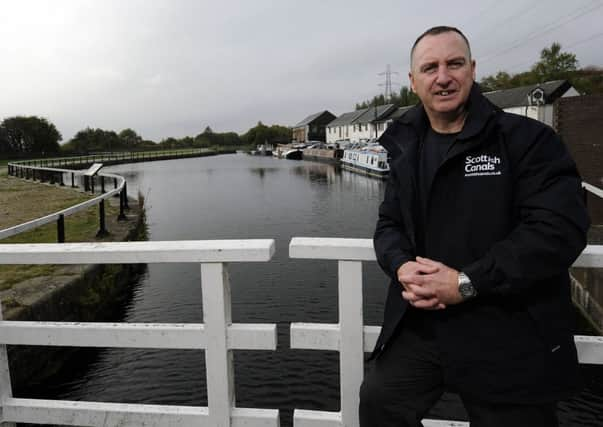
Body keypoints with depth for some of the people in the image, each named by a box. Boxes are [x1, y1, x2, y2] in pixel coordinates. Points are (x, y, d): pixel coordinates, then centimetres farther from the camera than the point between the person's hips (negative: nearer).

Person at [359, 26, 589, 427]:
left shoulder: (529, 139, -9)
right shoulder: (406, 149, 9)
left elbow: (560, 229, -18)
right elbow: (389, 225, 11)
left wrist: (467, 283, -21)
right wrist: (402, 267, -12)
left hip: (508, 337, -4)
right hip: (417, 326, 5)